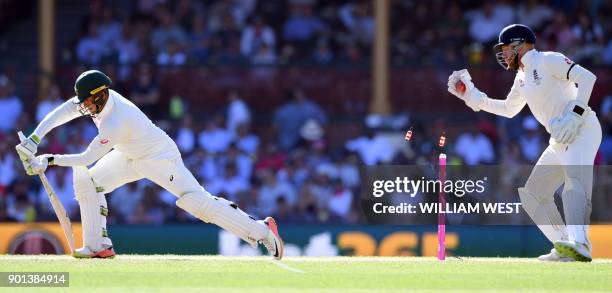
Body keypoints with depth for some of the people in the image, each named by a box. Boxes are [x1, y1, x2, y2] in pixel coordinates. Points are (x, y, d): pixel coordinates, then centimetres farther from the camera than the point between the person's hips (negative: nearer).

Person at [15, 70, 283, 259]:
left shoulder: (115, 121, -36)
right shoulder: (96, 99, -12)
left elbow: (87, 158, -30)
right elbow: (60, 114, -7)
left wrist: (50, 160, -26)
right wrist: (33, 140, -18)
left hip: (160, 156, -9)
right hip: (130, 157, 9)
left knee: (195, 200, -20)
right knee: (87, 182, 0)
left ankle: (261, 230, -16)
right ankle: (98, 246, 5)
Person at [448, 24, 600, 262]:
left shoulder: (547, 60, -6)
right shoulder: (522, 78, 21)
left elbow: (587, 77, -17)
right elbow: (509, 109, 36)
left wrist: (574, 115, -25)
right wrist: (471, 95, 28)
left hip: (583, 129, -10)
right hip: (559, 143, 10)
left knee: (575, 180, -32)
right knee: (533, 193, 9)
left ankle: (579, 244, -51)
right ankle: (563, 248, 5)